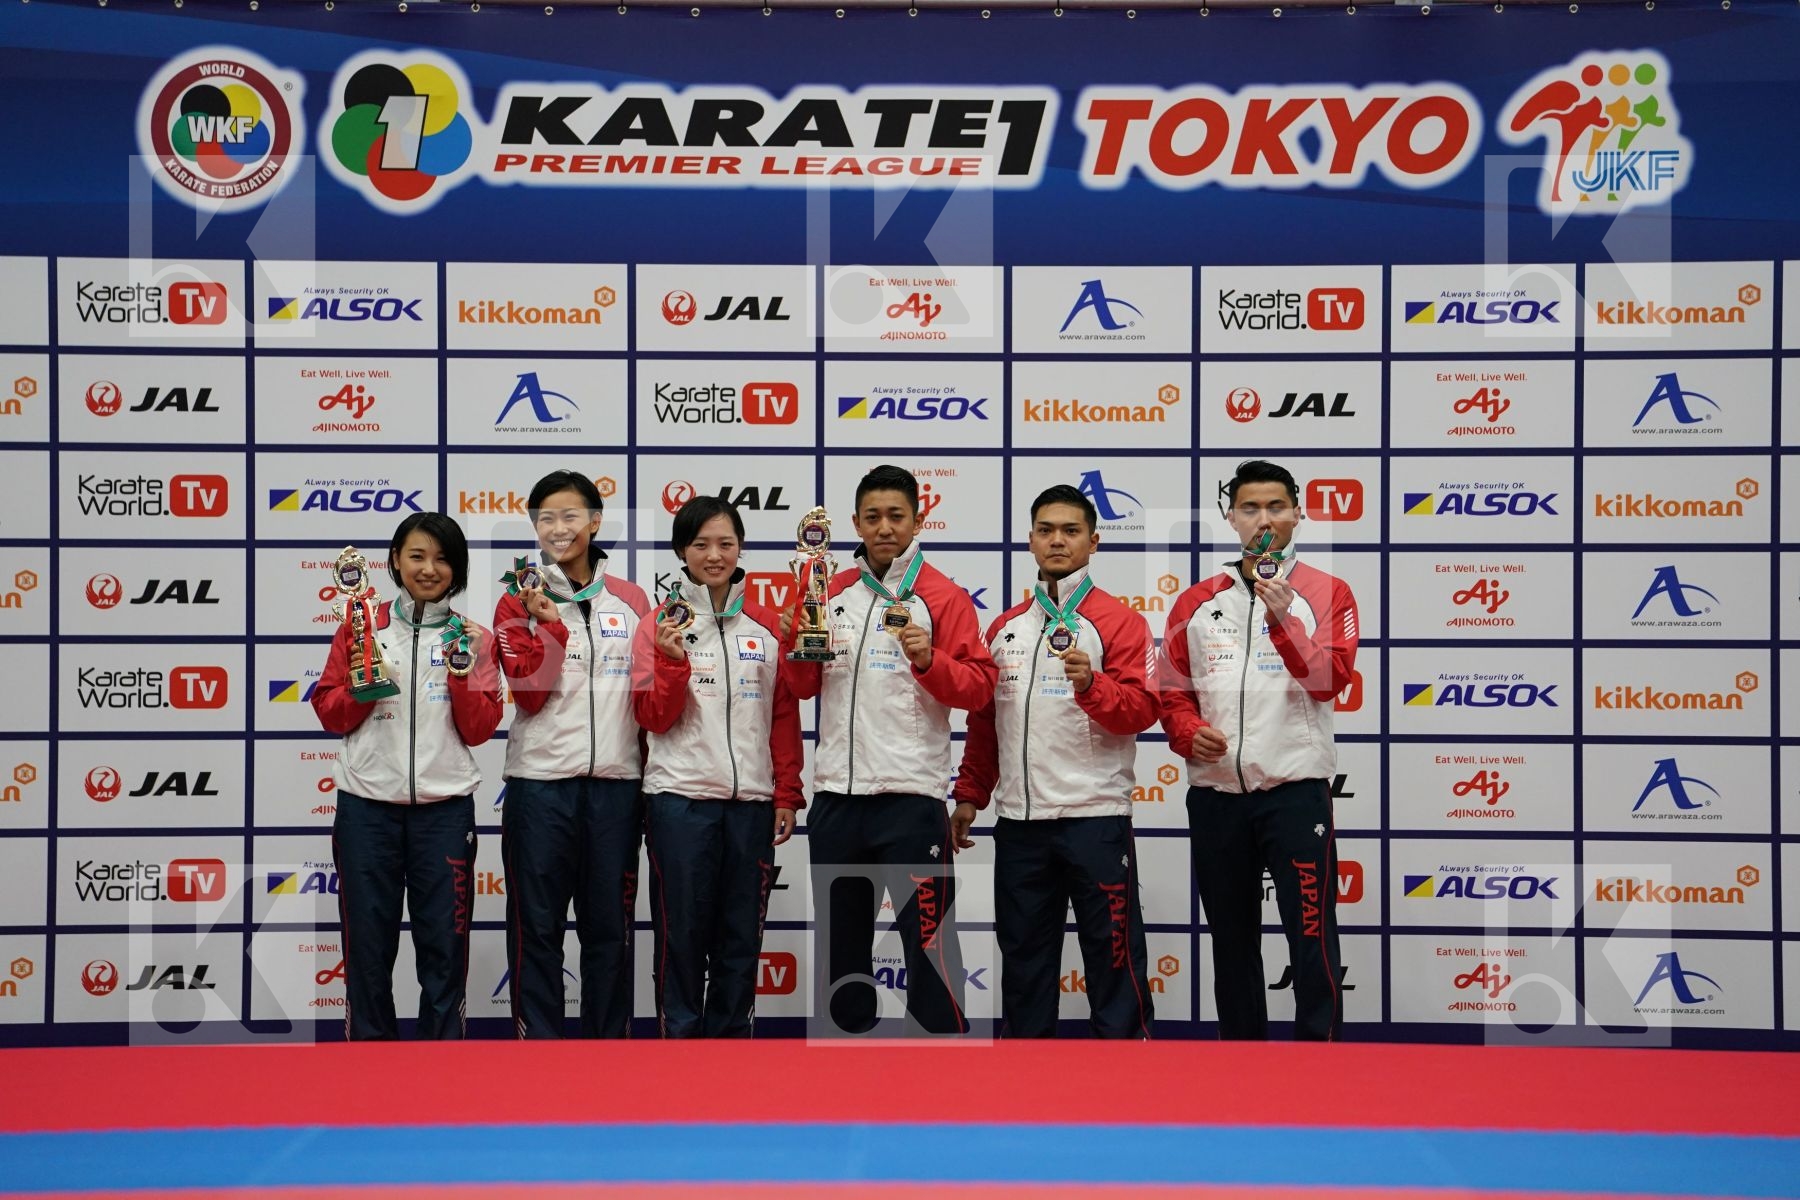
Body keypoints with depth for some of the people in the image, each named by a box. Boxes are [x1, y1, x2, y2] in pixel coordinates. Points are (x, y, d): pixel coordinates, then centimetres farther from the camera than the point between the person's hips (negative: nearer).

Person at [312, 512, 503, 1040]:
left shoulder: (472, 639, 6)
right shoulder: (361, 628, 7)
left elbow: (479, 729, 0)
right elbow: (330, 714, 6)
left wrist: (463, 668, -12)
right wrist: (359, 689, -13)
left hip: (445, 808, 0)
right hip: (367, 805, 0)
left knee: (444, 942, 3)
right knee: (368, 940, 5)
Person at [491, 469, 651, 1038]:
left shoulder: (632, 600, 9)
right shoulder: (521, 600, 2)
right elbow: (530, 692, -7)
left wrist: (653, 775, 9)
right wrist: (550, 621, -18)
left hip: (616, 782, 2)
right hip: (540, 780, -2)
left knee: (610, 924, 9)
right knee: (537, 925, 3)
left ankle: (610, 1038, 19)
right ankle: (537, 1037, 13)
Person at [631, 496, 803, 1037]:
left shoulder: (767, 626, 8)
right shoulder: (660, 625, 2)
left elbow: (785, 717, 9)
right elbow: (654, 718, -3)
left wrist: (787, 796, 5)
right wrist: (672, 660, -19)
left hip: (751, 801, 2)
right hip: (680, 798, -2)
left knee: (742, 935, 9)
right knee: (683, 932, 4)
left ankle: (730, 1035, 21)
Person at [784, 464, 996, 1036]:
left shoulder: (942, 596, -3)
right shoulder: (832, 592, 12)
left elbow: (978, 686, -7)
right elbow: (805, 686, 16)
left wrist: (928, 659, -24)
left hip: (910, 795, -5)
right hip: (836, 794, 5)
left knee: (926, 938, -2)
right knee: (841, 939, 16)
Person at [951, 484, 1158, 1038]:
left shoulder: (1118, 621, -2)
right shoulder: (1006, 627, 14)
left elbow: (1141, 708, -10)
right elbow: (983, 719, 18)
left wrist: (1089, 684, -27)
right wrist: (969, 795, 15)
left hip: (1095, 817, -5)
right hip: (1018, 819, 5)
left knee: (1111, 953, 0)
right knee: (1023, 955, 13)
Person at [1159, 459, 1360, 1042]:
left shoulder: (1326, 593, 2)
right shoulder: (1197, 601, 10)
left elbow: (1329, 679, -11)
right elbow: (1172, 690, 11)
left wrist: (1283, 617, -23)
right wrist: (1189, 732, -8)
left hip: (1295, 789, -3)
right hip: (1215, 793, 4)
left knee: (1312, 937, -4)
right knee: (1231, 940, 14)